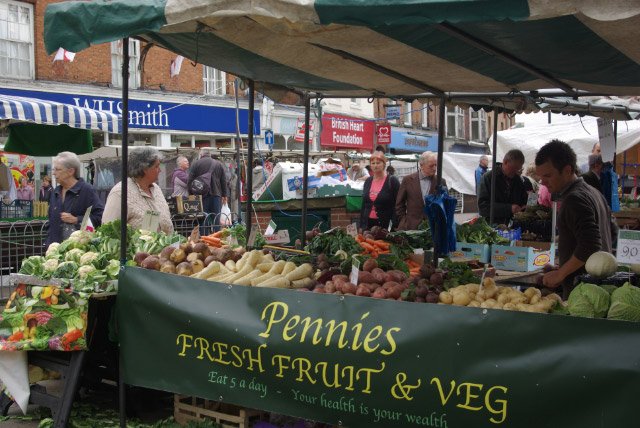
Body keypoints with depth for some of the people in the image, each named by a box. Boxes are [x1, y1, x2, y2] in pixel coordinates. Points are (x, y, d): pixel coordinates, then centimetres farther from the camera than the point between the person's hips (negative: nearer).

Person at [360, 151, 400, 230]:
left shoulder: (392, 181, -3)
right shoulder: (368, 181, 13)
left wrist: (395, 226, -15)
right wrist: (361, 226, 12)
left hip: (385, 225, -5)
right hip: (368, 223, 5)